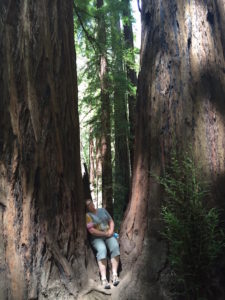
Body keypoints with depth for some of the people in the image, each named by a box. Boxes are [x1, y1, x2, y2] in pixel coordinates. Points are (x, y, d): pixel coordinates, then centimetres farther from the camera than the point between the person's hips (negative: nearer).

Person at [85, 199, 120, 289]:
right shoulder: (87, 215, -2)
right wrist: (105, 233, -11)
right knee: (102, 249, -35)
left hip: (109, 235, 4)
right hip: (96, 238, -4)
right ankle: (103, 278, -40)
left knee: (115, 246, -28)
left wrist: (111, 230, -3)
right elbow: (92, 231, -12)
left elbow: (111, 221, 17)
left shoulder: (102, 210, 15)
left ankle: (115, 274, -31)